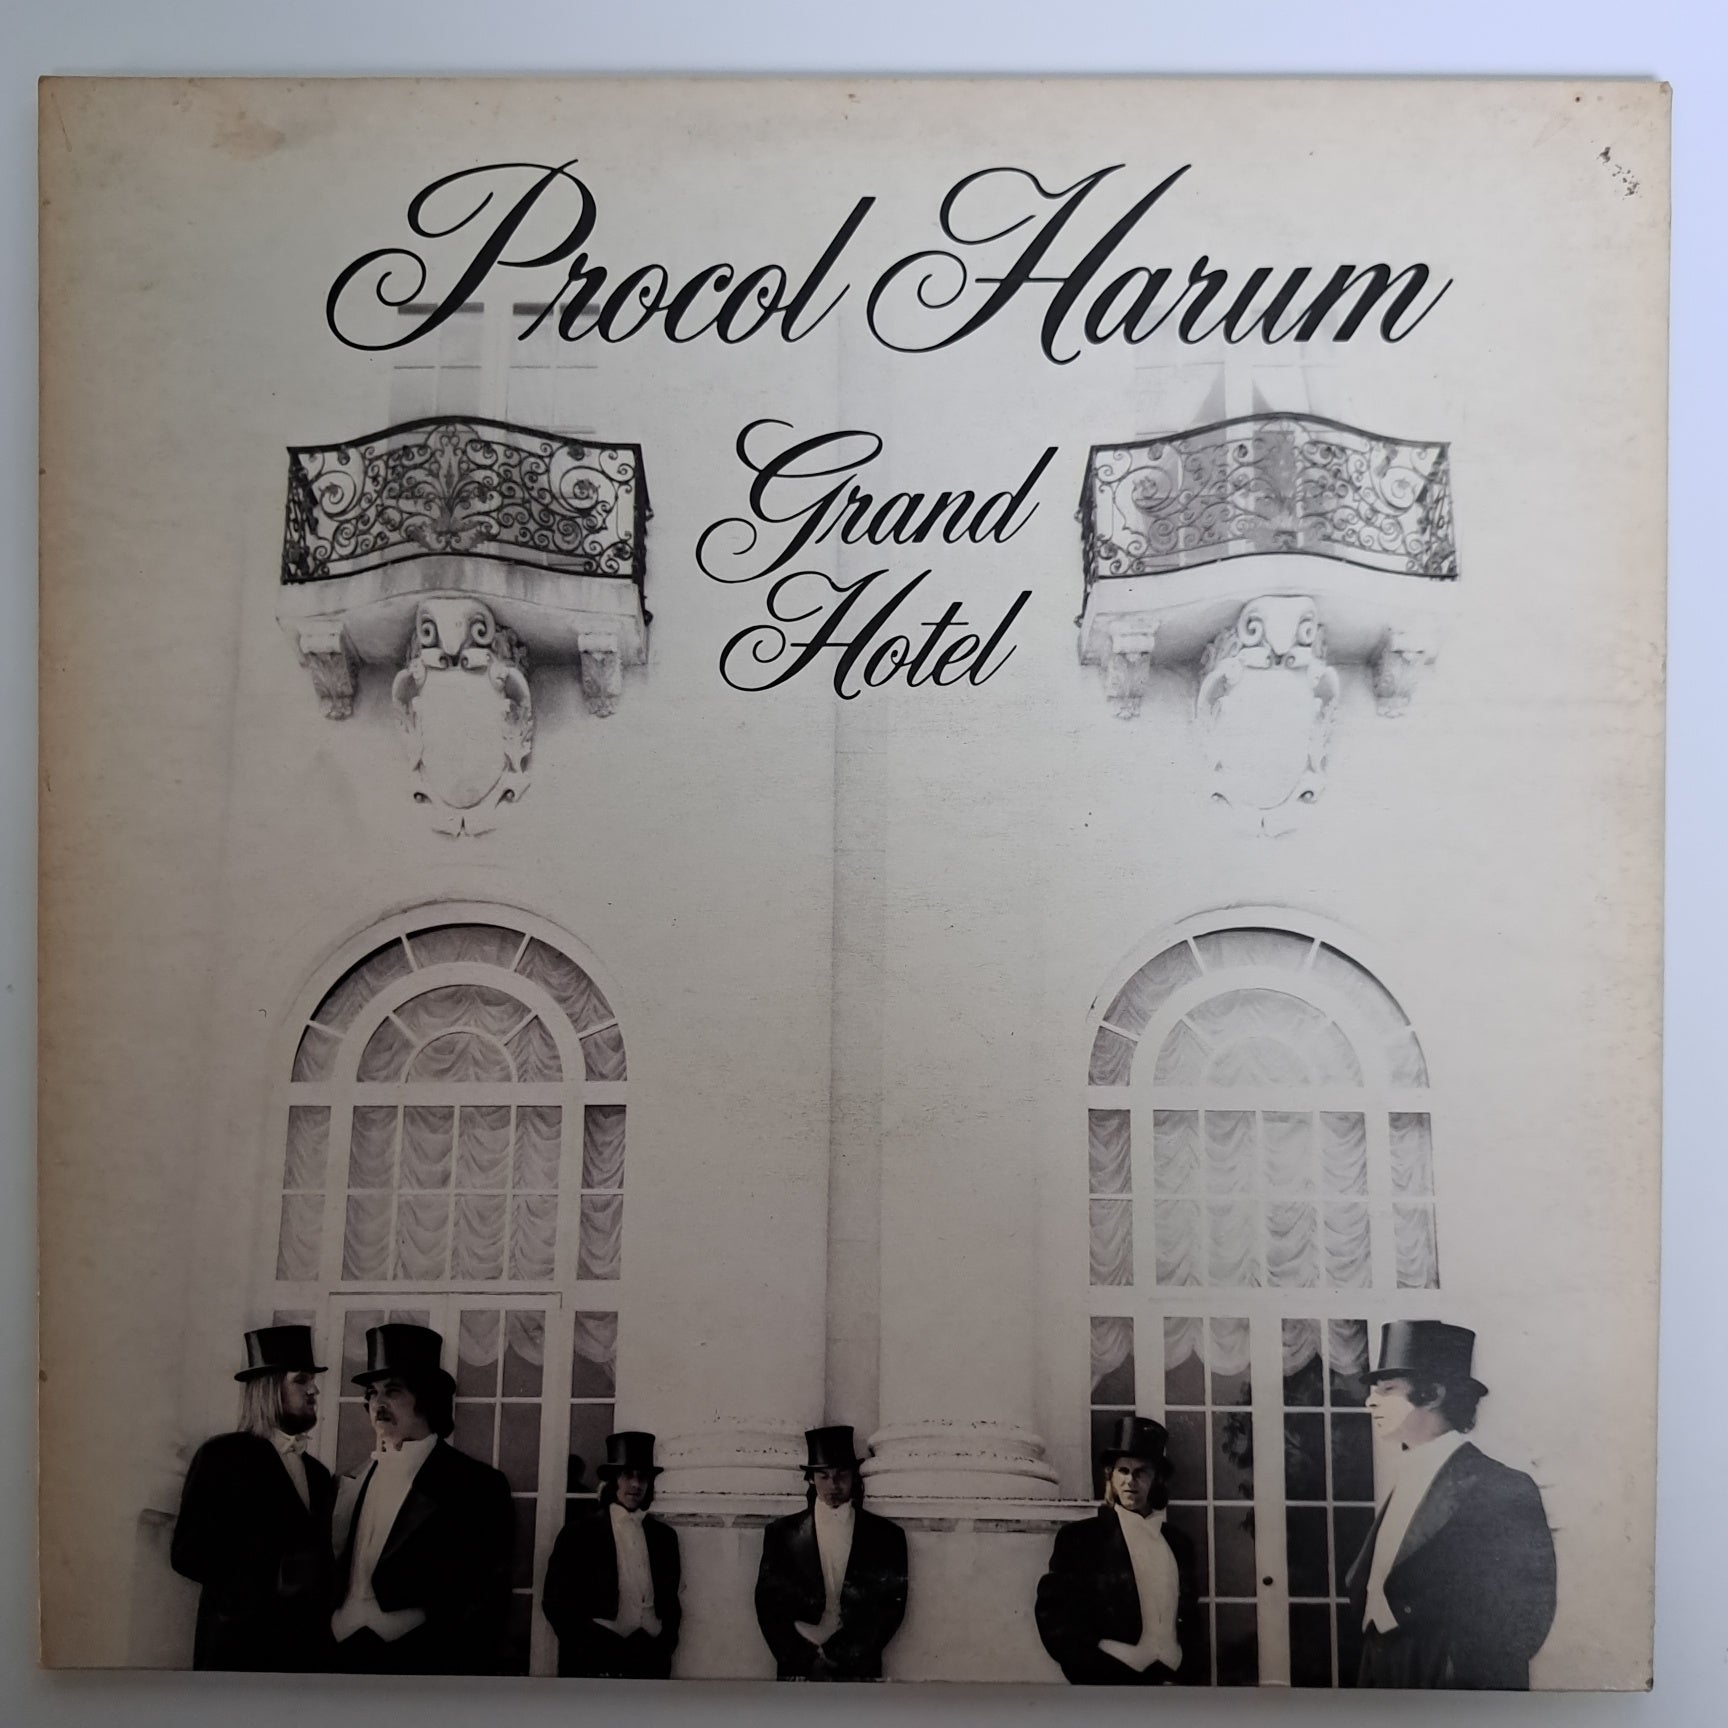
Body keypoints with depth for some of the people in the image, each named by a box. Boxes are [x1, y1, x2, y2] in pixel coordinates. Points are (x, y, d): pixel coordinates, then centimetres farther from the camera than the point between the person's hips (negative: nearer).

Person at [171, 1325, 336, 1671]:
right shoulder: (222, 1456, -4)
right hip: (240, 1647, -5)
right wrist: (271, 1578, -17)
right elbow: (188, 1553, -10)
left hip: (307, 1649, 5)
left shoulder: (317, 1473, 14)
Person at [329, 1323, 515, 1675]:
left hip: (423, 1664, -5)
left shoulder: (477, 1485, -8)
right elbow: (340, 1577, 13)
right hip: (346, 1659, 5)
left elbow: (485, 1602, -11)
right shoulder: (354, 1483, 11)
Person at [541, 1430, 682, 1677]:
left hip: (650, 1657, 3)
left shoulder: (664, 1535, 14)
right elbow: (556, 1599, 0)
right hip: (597, 1657, -3)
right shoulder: (581, 1531, 3)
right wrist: (584, 1647, -7)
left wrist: (666, 1645, 4)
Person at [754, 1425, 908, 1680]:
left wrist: (843, 1654, -7)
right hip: (799, 1671, 0)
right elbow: (767, 1605, 5)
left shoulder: (886, 1535, 8)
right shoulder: (781, 1533, 9)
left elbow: (892, 1606, 3)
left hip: (859, 1671, 0)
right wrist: (805, 1659, -6)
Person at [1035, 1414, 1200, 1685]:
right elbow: (1055, 1616, -1)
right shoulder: (1078, 1537, 4)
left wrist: (1187, 1672, 1)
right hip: (1105, 1683, -3)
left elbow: (1190, 1619, 18)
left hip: (1170, 1681, 4)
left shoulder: (1178, 1543, 16)